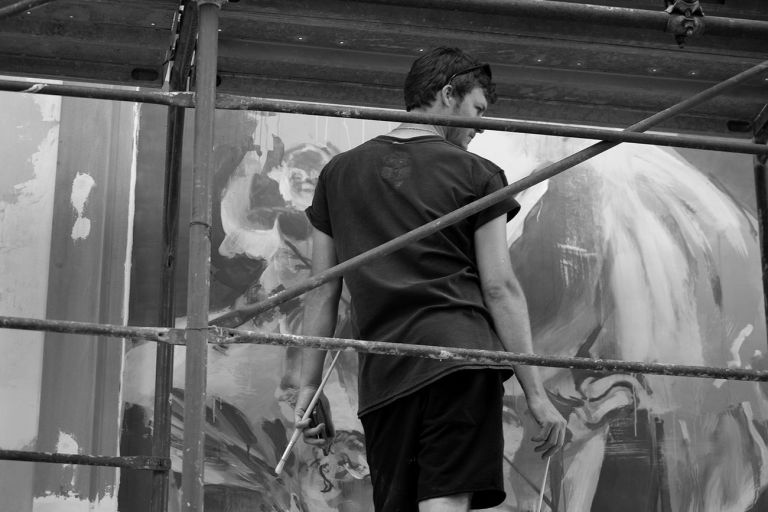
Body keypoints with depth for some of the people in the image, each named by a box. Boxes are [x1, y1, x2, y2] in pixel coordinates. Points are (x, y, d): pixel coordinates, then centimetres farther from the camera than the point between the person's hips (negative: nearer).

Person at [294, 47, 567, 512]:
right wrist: (536, 394, 2)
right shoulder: (475, 174, 5)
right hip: (462, 353, -4)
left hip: (382, 374, 4)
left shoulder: (339, 174, 15)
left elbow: (323, 293, 15)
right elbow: (500, 288, 0)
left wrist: (310, 386, 18)